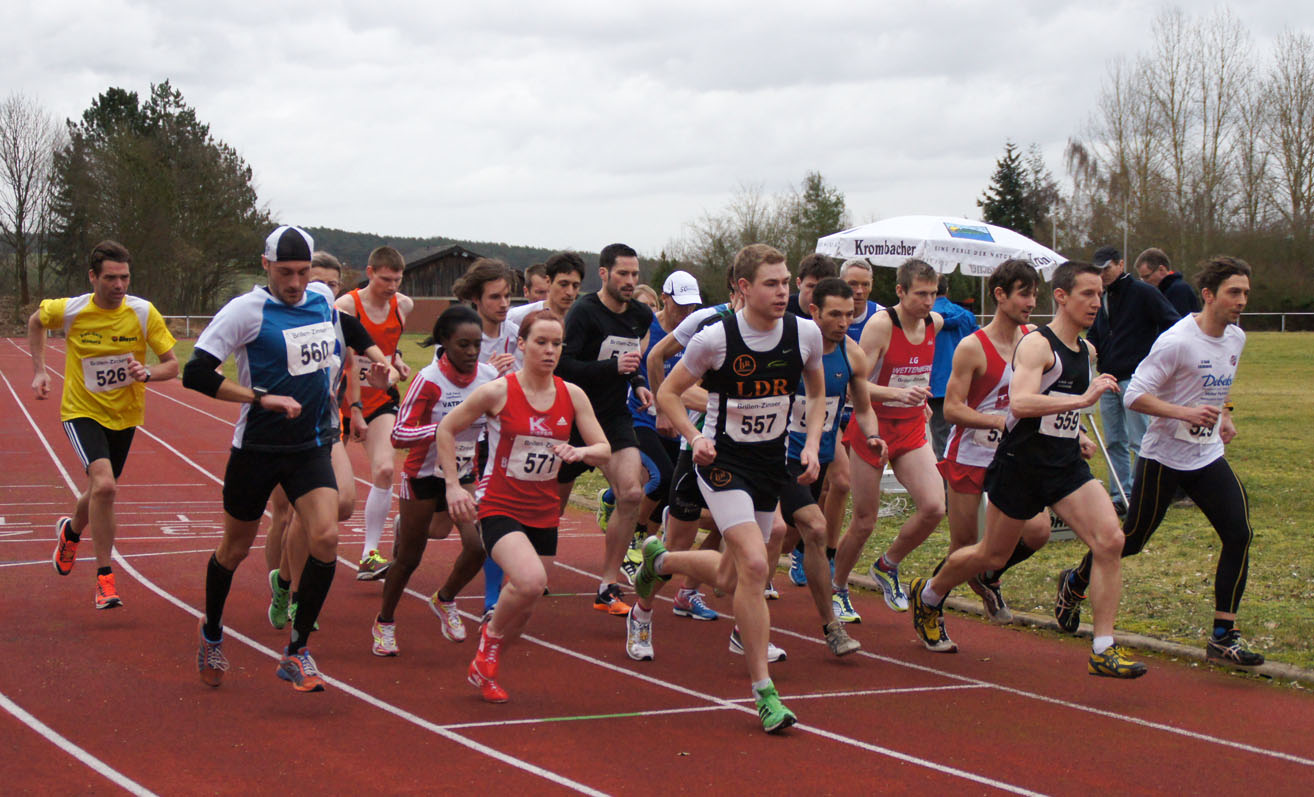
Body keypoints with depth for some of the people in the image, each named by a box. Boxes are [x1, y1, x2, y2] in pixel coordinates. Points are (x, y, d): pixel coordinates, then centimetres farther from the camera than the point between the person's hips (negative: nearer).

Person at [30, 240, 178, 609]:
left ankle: (71, 530, 53)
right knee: (104, 485, -25)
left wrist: (147, 373, -28)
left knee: (101, 490, 17)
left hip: (125, 415, 3)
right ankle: (105, 578, -13)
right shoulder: (69, 311, -14)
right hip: (83, 411, -3)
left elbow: (172, 365, -8)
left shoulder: (144, 313, -13)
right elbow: (35, 321, 9)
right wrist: (39, 371, 3)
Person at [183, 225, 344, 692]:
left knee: (326, 537, -16)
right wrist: (263, 398, -23)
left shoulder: (323, 299, 3)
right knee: (235, 549, 10)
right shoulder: (247, 310, -15)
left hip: (311, 446, 4)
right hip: (257, 448, -3)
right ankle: (211, 632, 39)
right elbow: (195, 373, -19)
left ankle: (297, 653, -4)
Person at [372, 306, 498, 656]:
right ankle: (384, 623, 31)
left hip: (464, 474, 4)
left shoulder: (489, 376, -10)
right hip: (424, 477, -3)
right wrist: (446, 426, -38)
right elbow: (399, 435, -28)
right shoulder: (428, 380, -23)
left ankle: (445, 600, 18)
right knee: (409, 559, 6)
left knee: (477, 545, -13)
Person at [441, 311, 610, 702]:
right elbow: (446, 429, -1)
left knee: (524, 608, 10)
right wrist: (453, 485, -7)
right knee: (531, 581, -30)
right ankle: (491, 635, 0)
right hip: (499, 507, -5)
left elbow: (605, 450, 1)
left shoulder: (572, 395, 0)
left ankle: (485, 668, 36)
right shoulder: (498, 391, -11)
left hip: (543, 513, 5)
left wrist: (581, 452, -22)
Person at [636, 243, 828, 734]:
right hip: (723, 461, -5)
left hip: (772, 463, 5)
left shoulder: (806, 334, -5)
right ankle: (763, 691, -13)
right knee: (754, 565, -22)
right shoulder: (715, 338, -16)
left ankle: (660, 560, 47)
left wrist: (812, 444, -2)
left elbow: (817, 393, 13)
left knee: (732, 577, 14)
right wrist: (695, 437, -18)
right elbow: (668, 392, -3)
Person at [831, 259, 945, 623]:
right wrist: (899, 393, -35)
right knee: (864, 521, 1)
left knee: (934, 507, -15)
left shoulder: (935, 323, 1)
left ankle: (887, 565, 11)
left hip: (912, 429, 5)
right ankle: (837, 589, 25)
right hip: (872, 427, -5)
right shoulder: (880, 325, -17)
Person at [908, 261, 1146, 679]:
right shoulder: (1037, 344, -15)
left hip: (1066, 465, 6)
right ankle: (927, 595, 40)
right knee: (992, 554, 10)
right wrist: (1083, 399, -37)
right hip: (1022, 465, -6)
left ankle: (1104, 649, -11)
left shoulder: (1086, 350, 12)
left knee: (1110, 540, -14)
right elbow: (1020, 402, -33)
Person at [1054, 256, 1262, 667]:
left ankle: (1224, 637, -5)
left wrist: (1223, 415, 10)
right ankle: (1075, 583, 36)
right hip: (1163, 456, -6)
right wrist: (1185, 412, -29)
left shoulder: (1236, 338, 6)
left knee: (1239, 534, -10)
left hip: (1208, 456, 6)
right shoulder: (1177, 340, -19)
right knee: (1131, 540, 6)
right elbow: (1134, 395, -19)